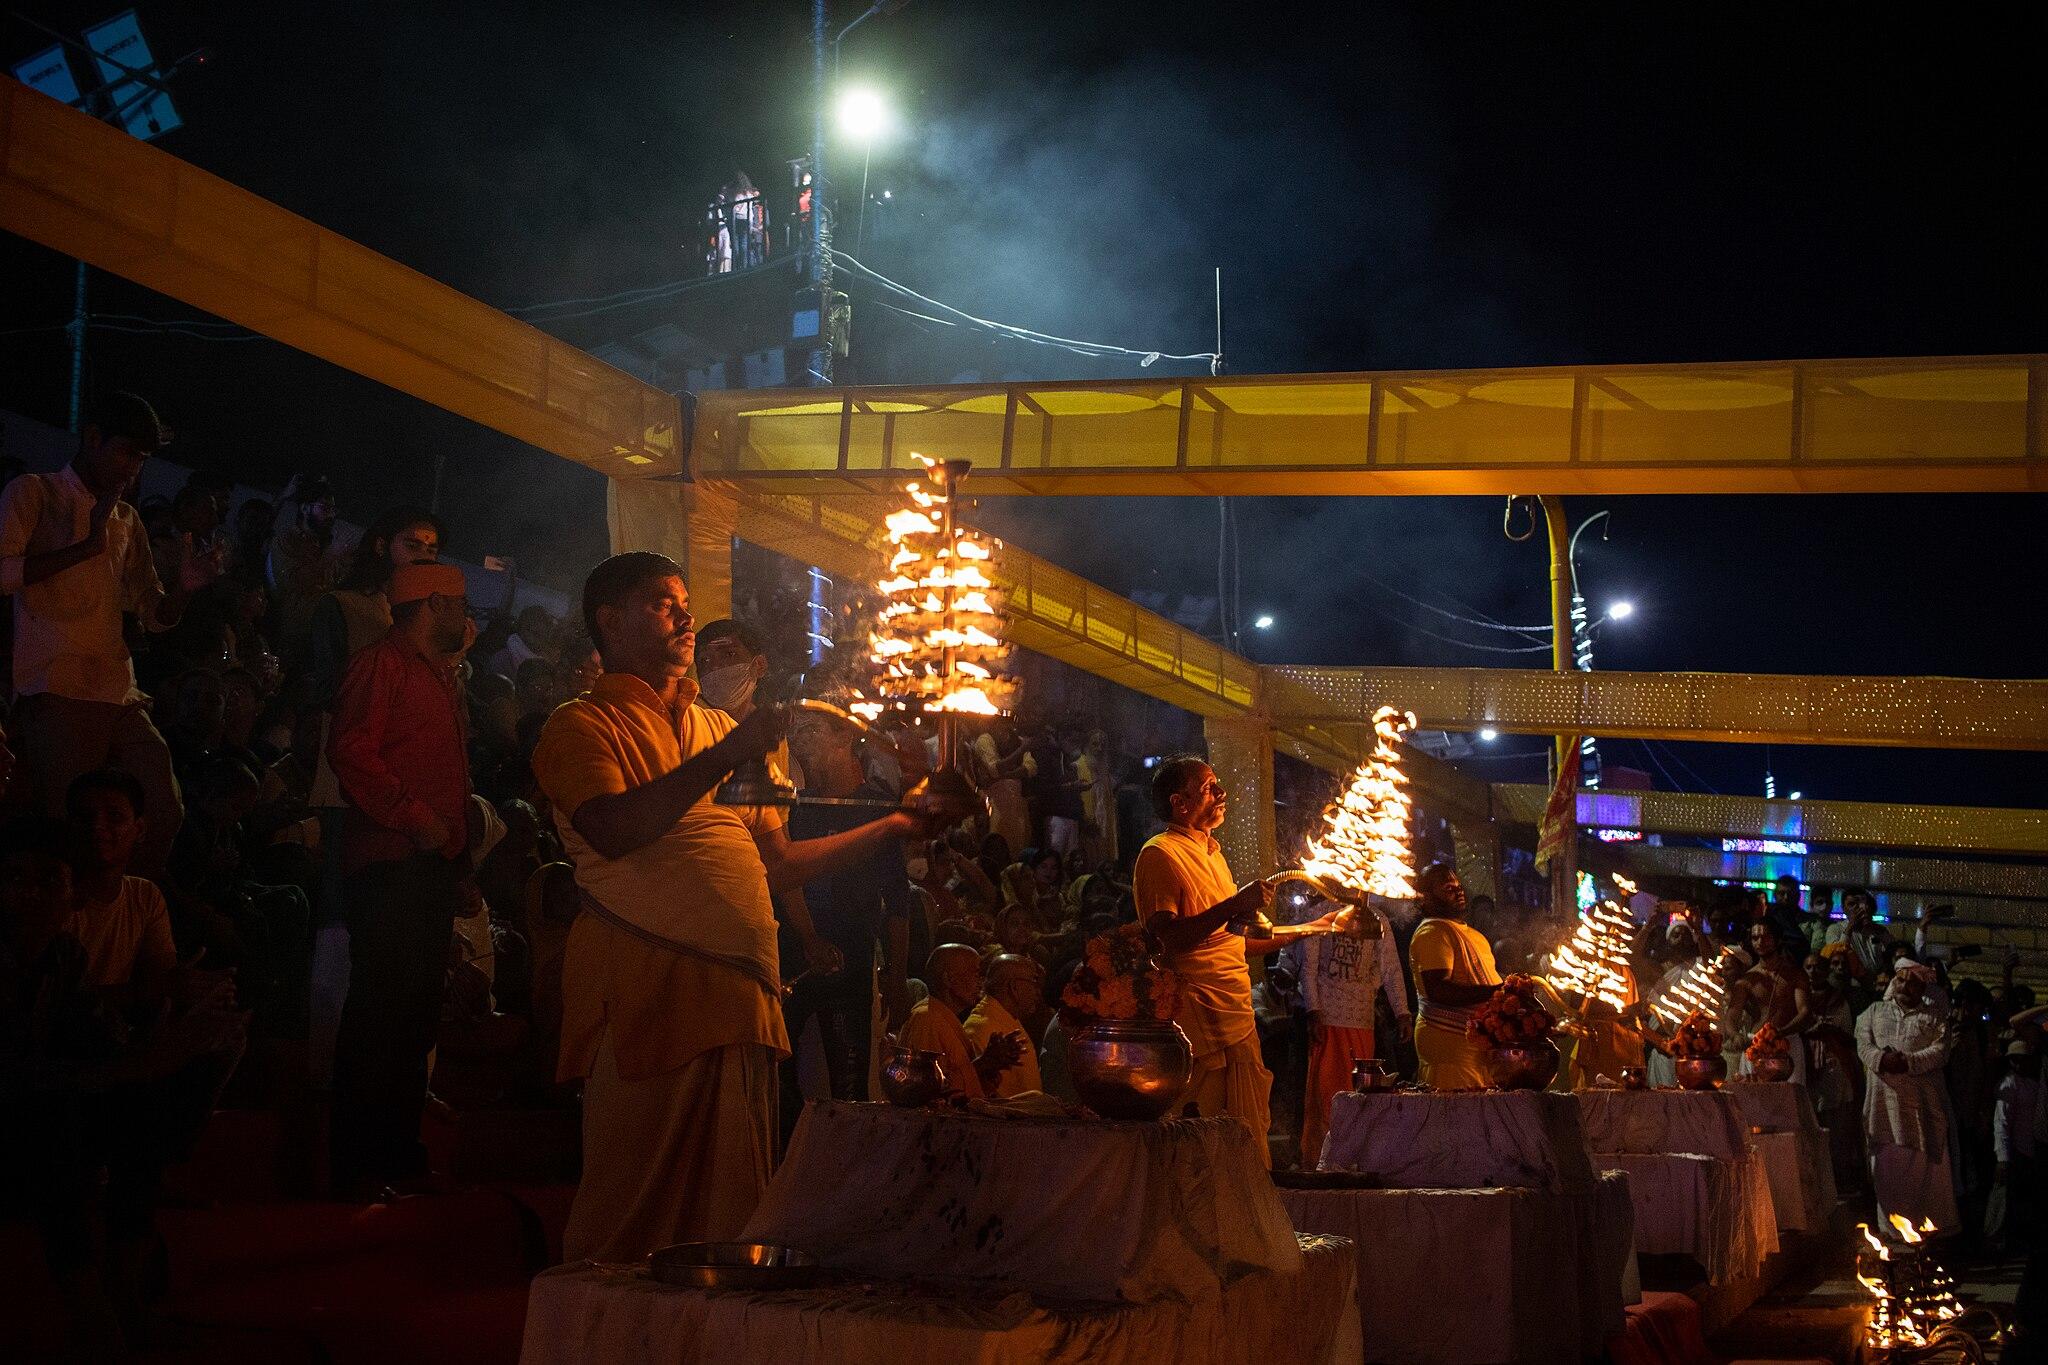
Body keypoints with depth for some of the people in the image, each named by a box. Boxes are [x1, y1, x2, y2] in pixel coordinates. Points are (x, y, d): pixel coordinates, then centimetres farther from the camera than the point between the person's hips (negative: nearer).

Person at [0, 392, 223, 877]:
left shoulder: (127, 520, 23)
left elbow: (155, 615, 23)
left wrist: (185, 587, 2)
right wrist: (85, 547, -14)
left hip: (118, 697, 6)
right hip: (55, 696, -6)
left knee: (164, 810, -5)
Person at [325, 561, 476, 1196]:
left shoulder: (442, 678, 24)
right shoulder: (381, 666, -6)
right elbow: (352, 752, -18)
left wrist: (461, 869, 23)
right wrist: (415, 818, -19)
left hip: (433, 870, 9)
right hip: (391, 865, -9)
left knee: (417, 1014, 10)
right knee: (379, 1011, -9)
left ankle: (400, 1153, 17)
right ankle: (358, 1167, -5)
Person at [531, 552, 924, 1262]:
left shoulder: (718, 726, 24)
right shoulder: (582, 724, 4)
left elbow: (776, 862, 25)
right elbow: (611, 830, -16)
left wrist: (890, 827, 21)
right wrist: (727, 756, -17)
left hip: (740, 999, 6)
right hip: (648, 996, -6)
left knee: (732, 1215, 6)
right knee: (635, 1213, -4)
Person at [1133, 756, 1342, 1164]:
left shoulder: (1211, 853, 22)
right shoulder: (1160, 854, -8)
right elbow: (1165, 938, -20)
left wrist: (1309, 929, 28)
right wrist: (1233, 906, -24)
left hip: (1237, 1018, 9)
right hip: (1200, 1019, -9)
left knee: (1253, 1137, 9)